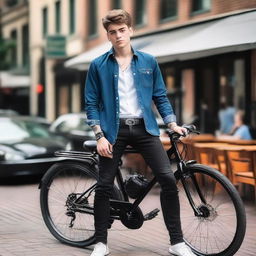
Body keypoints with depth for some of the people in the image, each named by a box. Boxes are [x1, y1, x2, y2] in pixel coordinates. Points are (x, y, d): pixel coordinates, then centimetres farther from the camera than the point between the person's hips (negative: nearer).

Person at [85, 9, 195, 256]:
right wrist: (100, 136, -8)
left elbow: (160, 96, 11)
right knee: (104, 186, 0)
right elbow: (91, 103, 1)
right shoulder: (98, 65, 1)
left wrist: (173, 124, 0)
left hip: (144, 127, 1)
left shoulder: (149, 62, 7)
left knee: (168, 179, -10)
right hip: (114, 129, -1)